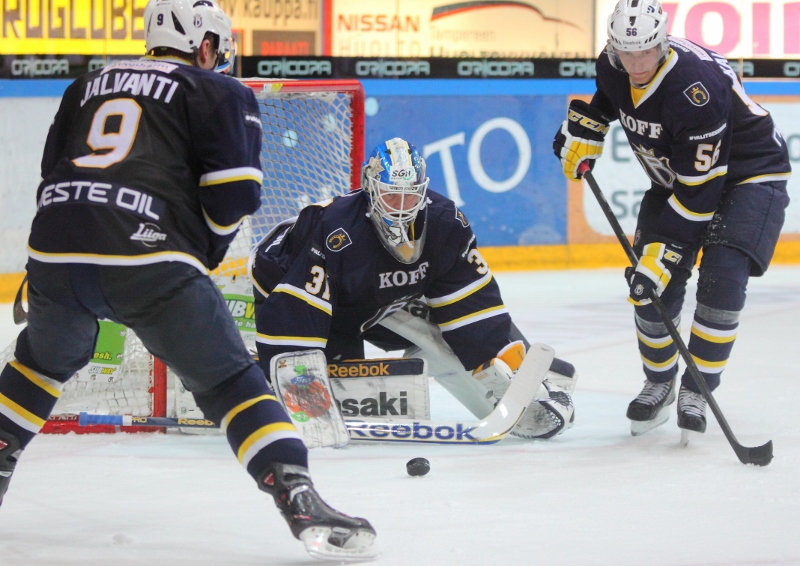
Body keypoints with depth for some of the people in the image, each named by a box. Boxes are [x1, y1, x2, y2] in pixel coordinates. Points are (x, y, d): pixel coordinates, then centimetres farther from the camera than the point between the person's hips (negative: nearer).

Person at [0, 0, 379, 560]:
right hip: (150, 259, -4)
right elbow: (234, 194, 0)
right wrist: (205, 251, 18)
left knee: (45, 359, 34)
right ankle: (302, 503, -11)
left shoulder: (87, 87, 29)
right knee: (231, 382, 3)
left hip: (55, 251, 4)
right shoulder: (220, 93, 12)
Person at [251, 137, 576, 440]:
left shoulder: (446, 225, -21)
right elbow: (293, 313, -39)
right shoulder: (335, 231, -38)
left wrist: (499, 373, -20)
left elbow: (472, 301, -15)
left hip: (384, 306, 5)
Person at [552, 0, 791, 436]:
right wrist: (583, 129, 2)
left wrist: (664, 250, -34)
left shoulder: (697, 87, -37)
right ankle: (659, 383, 19)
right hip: (675, 175, 7)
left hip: (750, 172, -7)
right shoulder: (613, 67, -14)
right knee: (654, 285, -4)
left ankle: (696, 390, -9)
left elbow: (700, 190, -34)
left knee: (721, 279, -24)